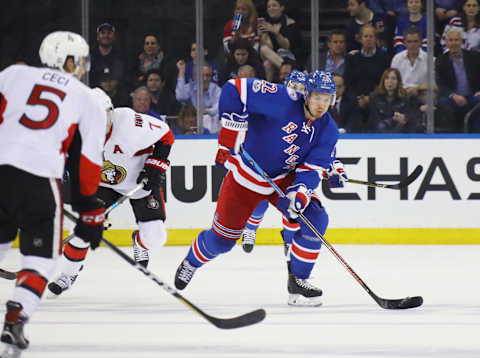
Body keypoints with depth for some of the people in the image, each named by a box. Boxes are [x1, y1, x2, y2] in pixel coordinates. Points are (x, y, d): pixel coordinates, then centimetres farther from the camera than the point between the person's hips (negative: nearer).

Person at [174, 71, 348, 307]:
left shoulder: (328, 130, -8)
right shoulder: (283, 100, -26)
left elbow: (313, 167, -13)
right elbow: (234, 89, -27)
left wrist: (300, 191, -32)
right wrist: (233, 128, -30)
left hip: (284, 178, 4)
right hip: (247, 174, -4)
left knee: (315, 218, -17)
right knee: (222, 239, 4)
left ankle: (298, 280, -4)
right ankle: (191, 262, 38)